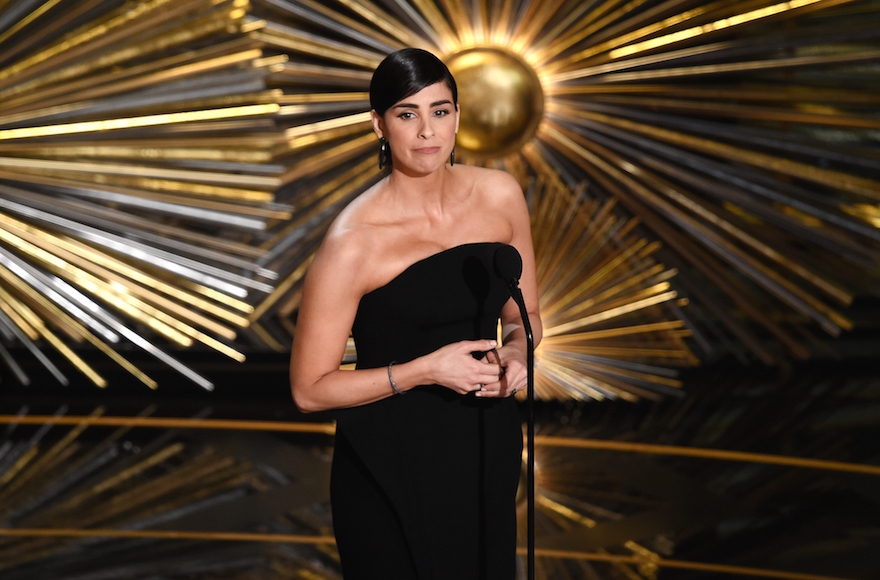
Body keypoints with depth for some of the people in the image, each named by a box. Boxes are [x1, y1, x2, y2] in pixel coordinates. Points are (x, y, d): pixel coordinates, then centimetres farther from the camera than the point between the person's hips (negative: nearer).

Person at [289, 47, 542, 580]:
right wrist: (425, 370, -22)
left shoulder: (500, 195, -4)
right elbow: (310, 389, -14)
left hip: (488, 447, 5)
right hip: (391, 466, -5)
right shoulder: (353, 241, -19)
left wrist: (517, 351, -12)